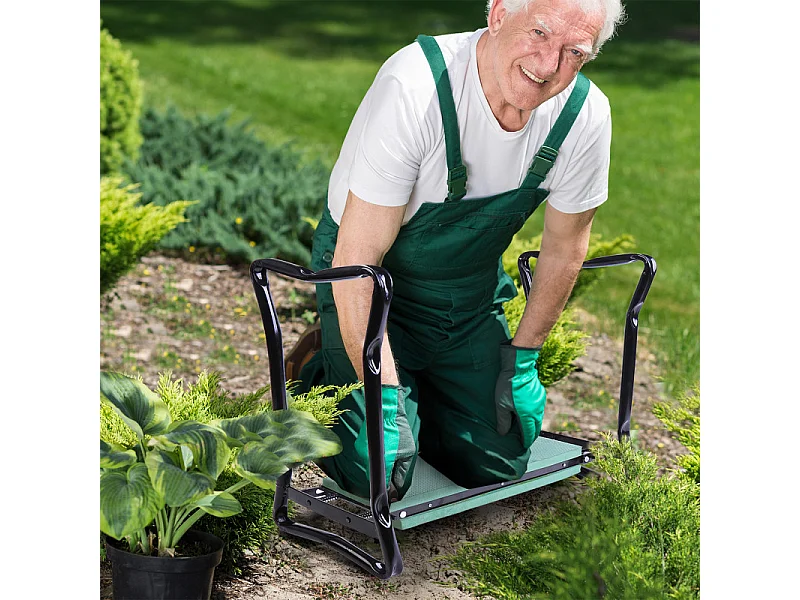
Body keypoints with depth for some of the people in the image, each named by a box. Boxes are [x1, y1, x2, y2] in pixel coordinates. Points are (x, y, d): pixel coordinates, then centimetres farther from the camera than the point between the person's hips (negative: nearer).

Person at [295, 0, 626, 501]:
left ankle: (421, 387, 30)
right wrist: (384, 395, -31)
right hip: (375, 283, -4)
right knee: (378, 477, -13)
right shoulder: (416, 88, -34)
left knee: (498, 467, 2)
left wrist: (523, 357, 2)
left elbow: (565, 247, 0)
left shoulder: (586, 116, -18)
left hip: (473, 289, 5)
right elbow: (357, 261, -30)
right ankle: (322, 380, 18)